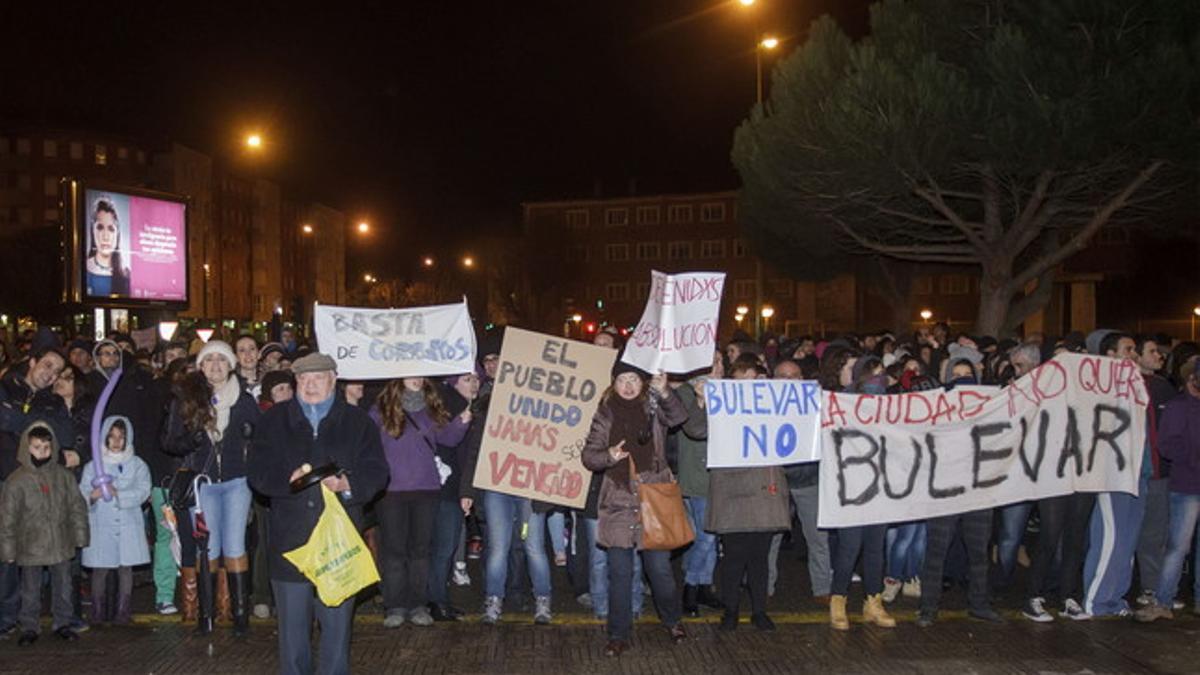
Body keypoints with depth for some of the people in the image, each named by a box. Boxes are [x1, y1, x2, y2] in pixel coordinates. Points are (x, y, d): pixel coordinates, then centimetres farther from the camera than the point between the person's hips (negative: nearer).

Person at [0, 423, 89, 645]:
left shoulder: (64, 476, -1)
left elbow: (77, 507, 7)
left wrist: (80, 536, 5)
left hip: (61, 545, 2)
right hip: (30, 548, -2)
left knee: (63, 587, 12)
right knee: (30, 591, 9)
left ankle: (62, 623, 26)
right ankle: (29, 627, 24)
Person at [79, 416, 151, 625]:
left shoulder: (137, 465, 6)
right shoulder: (93, 466, 7)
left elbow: (143, 492, -6)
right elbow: (82, 493, -1)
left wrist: (117, 494, -19)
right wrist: (91, 496, -23)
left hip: (128, 525, 0)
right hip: (101, 525, 0)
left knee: (126, 567, 2)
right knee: (99, 569, 1)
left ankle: (122, 611, 9)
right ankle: (99, 611, 12)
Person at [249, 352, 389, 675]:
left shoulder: (359, 422, 7)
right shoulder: (274, 421, 10)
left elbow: (376, 473, 0)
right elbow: (259, 472, 0)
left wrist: (346, 484, -19)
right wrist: (289, 479, -19)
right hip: (290, 539, 1)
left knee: (337, 620, 5)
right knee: (292, 622, 10)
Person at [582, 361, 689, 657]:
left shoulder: (653, 408, 3)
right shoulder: (605, 414, 6)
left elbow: (678, 416, -17)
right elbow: (588, 455, 5)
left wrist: (664, 393, -34)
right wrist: (608, 456, -15)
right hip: (619, 501, 1)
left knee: (660, 567, 2)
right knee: (619, 572, 4)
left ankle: (672, 620, 27)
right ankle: (619, 635, 15)